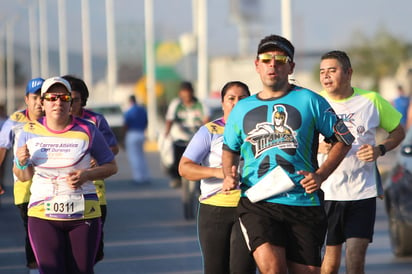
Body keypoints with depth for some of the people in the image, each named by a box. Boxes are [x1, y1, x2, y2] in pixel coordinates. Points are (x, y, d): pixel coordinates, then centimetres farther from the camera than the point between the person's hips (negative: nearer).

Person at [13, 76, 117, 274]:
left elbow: (111, 166, 6)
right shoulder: (30, 132, 2)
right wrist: (21, 162, -10)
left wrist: (86, 175, -13)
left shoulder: (86, 131, -3)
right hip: (43, 215, 0)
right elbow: (23, 177, 13)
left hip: (83, 213, 0)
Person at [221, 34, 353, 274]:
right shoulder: (242, 109, 13)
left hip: (304, 202, 0)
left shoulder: (309, 101, 4)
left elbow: (343, 139, 9)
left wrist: (321, 175, -4)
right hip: (257, 202, 1)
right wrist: (230, 175, 8)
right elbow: (230, 148, 29)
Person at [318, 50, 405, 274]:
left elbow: (398, 131, 14)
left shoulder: (371, 100, 3)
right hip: (326, 193, 0)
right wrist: (318, 147, -13)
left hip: (363, 193, 0)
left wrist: (380, 149, -5)